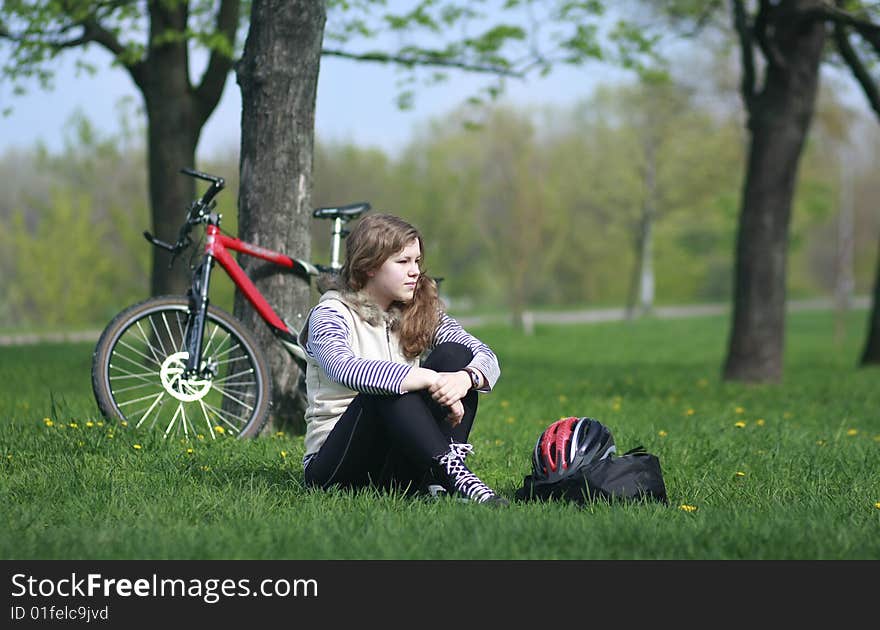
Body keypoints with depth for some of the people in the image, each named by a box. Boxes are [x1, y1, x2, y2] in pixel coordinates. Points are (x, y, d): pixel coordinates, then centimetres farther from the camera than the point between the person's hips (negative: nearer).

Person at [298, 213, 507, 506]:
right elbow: (344, 368, -30)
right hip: (333, 464, -5)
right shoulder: (331, 313, -6)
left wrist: (465, 378, -28)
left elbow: (485, 355, -3)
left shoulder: (422, 313, 10)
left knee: (454, 354, -13)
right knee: (384, 388, -32)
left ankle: (439, 481, -29)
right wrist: (431, 380, -37)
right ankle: (452, 472, -40)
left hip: (401, 468, 5)